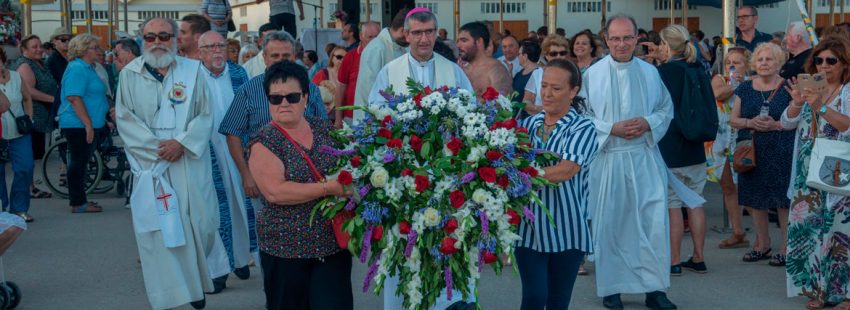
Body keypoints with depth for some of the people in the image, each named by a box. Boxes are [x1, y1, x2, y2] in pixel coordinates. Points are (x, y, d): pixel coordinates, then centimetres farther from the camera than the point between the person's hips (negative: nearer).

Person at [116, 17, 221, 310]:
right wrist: (156, 147, -12)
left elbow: (205, 115, 2)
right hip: (150, 165, -1)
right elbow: (125, 119, -1)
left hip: (190, 163, 1)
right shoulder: (130, 75, 3)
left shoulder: (192, 71, 4)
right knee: (156, 229, -2)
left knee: (199, 222, 3)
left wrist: (182, 143, -13)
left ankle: (196, 281, 26)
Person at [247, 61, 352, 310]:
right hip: (285, 249, -3)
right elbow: (275, 192, -20)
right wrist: (329, 188, -21)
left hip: (334, 243, 3)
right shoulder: (265, 141, -7)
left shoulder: (326, 129, 5)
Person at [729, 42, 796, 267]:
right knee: (754, 200, 10)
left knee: (783, 200, -4)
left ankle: (785, 247, 6)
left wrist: (776, 125, -17)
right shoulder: (745, 89, 9)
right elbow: (733, 120, 10)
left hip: (781, 153, -4)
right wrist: (750, 123, -9)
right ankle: (763, 244, 25)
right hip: (751, 152, 4)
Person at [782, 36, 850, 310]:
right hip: (808, 173, 5)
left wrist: (822, 107, -25)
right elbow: (787, 123, 5)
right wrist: (796, 103, -13)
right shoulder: (810, 88, 12)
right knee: (808, 227, 3)